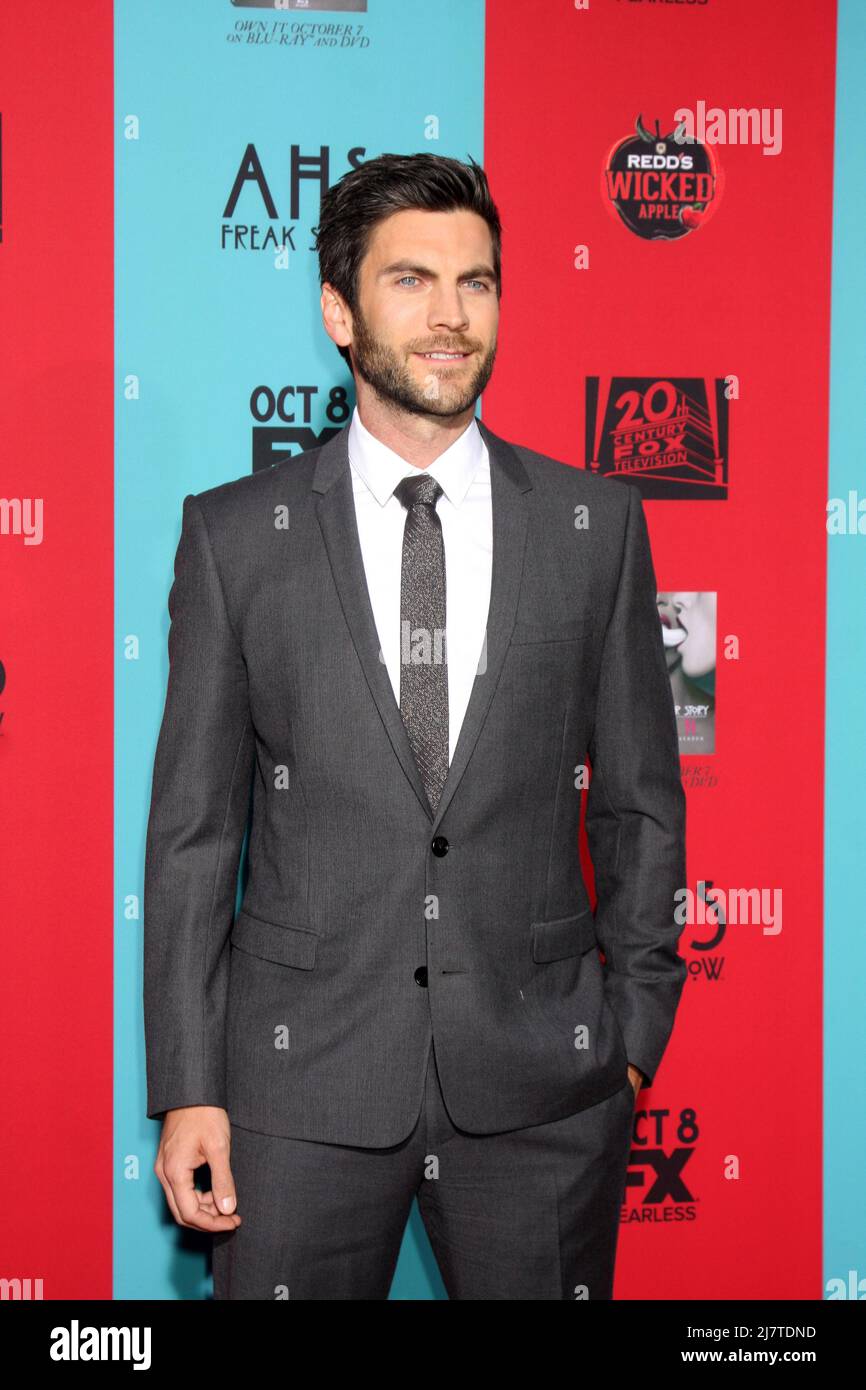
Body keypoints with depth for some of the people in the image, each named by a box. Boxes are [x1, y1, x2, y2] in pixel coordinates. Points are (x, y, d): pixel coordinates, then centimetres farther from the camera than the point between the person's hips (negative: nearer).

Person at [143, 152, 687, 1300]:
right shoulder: (234, 535, 0)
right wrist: (188, 1087, -2)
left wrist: (636, 1027, 5)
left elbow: (640, 797, 7)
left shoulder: (597, 524, 2)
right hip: (304, 1076, 0)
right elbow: (192, 826, 1)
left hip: (543, 1077, 1)